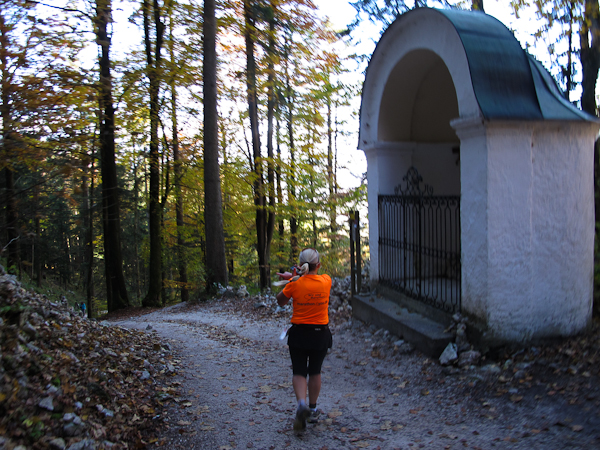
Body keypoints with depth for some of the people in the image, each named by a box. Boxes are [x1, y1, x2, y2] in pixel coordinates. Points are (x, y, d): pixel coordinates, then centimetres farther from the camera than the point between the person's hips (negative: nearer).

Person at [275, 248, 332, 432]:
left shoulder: (294, 284, -13)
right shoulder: (326, 281, -8)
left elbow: (281, 301, 3)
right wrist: (294, 277, 10)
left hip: (299, 332, -2)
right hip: (320, 333, 2)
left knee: (299, 372, 7)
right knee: (315, 372, 17)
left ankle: (302, 403, -16)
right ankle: (312, 410, 26)